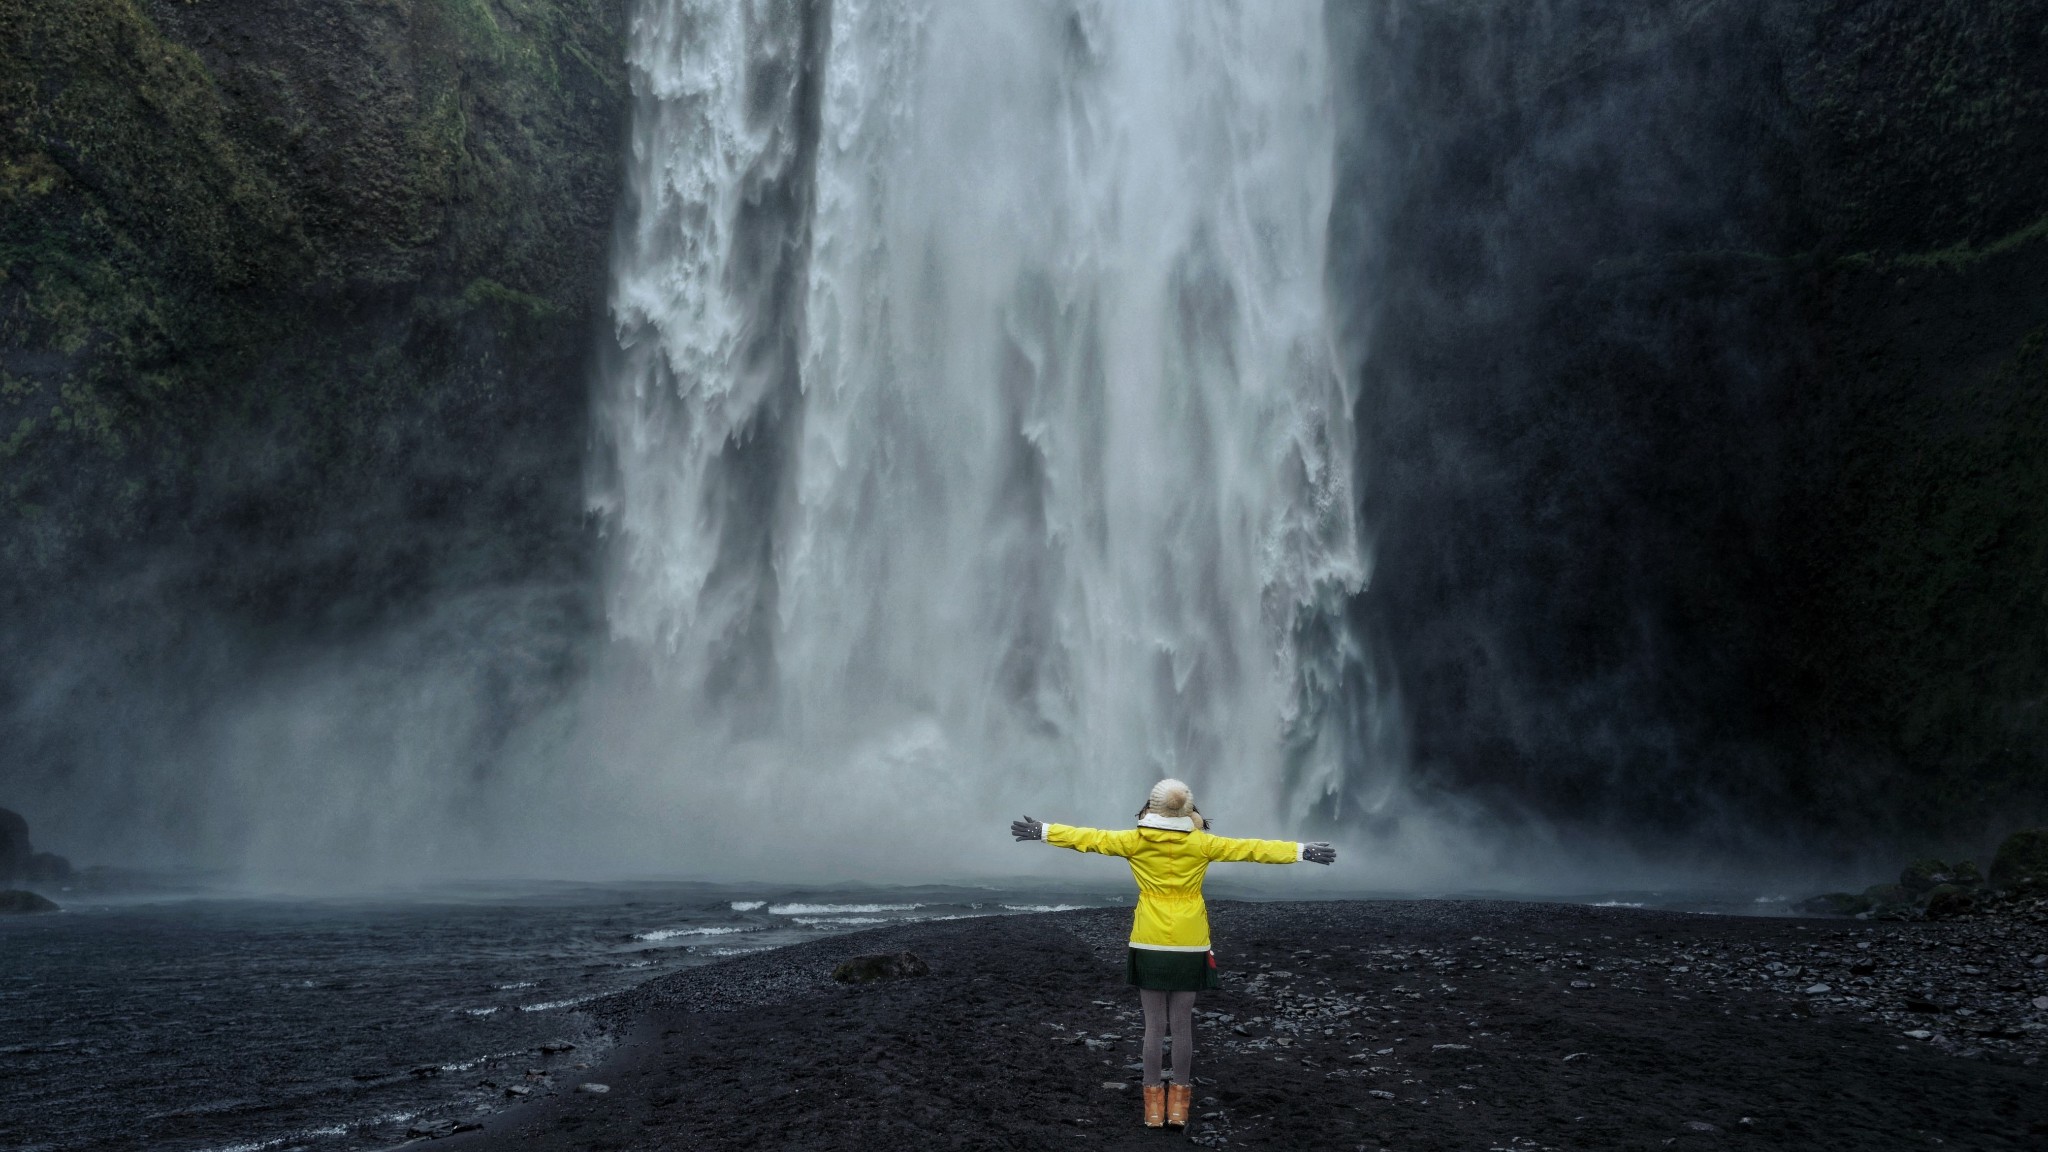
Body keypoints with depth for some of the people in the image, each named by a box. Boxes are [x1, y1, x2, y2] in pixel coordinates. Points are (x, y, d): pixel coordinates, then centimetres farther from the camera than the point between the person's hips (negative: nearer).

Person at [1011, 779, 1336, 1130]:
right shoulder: (1201, 843, -5)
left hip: (1149, 946, 0)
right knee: (1182, 1025, 7)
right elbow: (1251, 848, -2)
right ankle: (1179, 1102, 13)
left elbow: (1089, 837, 3)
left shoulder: (1135, 840, -4)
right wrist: (1302, 851, 3)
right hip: (1189, 946, 0)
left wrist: (1041, 831, 13)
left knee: (1154, 1025, 5)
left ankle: (1154, 1103, 10)